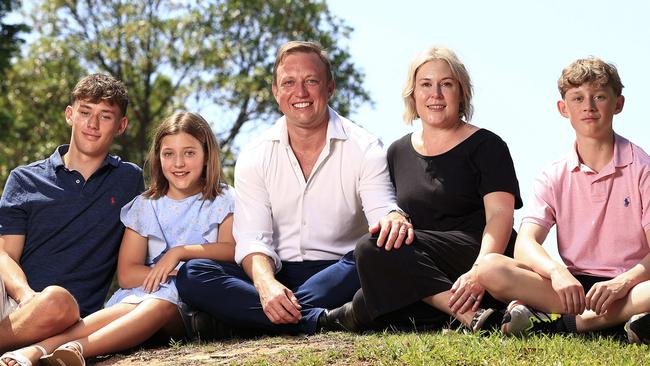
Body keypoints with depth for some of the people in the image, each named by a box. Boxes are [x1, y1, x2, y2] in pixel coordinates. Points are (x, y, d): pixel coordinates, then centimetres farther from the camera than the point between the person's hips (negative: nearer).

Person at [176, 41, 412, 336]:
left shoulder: (364, 149, 1)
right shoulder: (255, 157, 5)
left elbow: (382, 207, -13)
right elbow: (252, 238, -4)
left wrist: (394, 218, -41)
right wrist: (266, 284, -27)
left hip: (337, 278, -2)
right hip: (277, 275, 2)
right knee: (191, 274, -23)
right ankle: (319, 320, -36)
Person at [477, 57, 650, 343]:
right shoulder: (554, 178, 9)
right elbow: (525, 243, -6)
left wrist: (623, 282, -28)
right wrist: (556, 272, -28)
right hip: (574, 285, 2)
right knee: (490, 267, -22)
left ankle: (559, 322, -33)